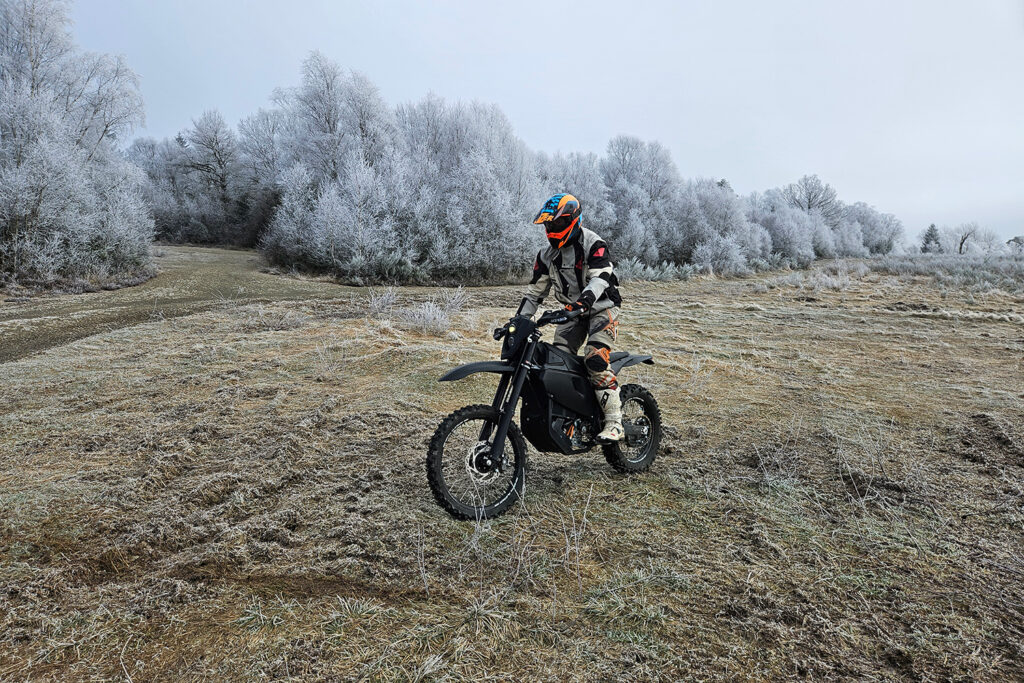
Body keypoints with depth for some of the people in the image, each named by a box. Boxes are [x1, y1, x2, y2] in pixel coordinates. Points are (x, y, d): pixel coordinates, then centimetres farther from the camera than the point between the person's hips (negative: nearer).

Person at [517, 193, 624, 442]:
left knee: (595, 358, -25)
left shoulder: (593, 244, -12)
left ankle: (614, 423, -20)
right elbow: (535, 291, 10)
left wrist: (583, 300, -45)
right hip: (572, 312, 6)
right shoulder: (547, 254, 7)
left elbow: (600, 277, -27)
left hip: (602, 308, -6)